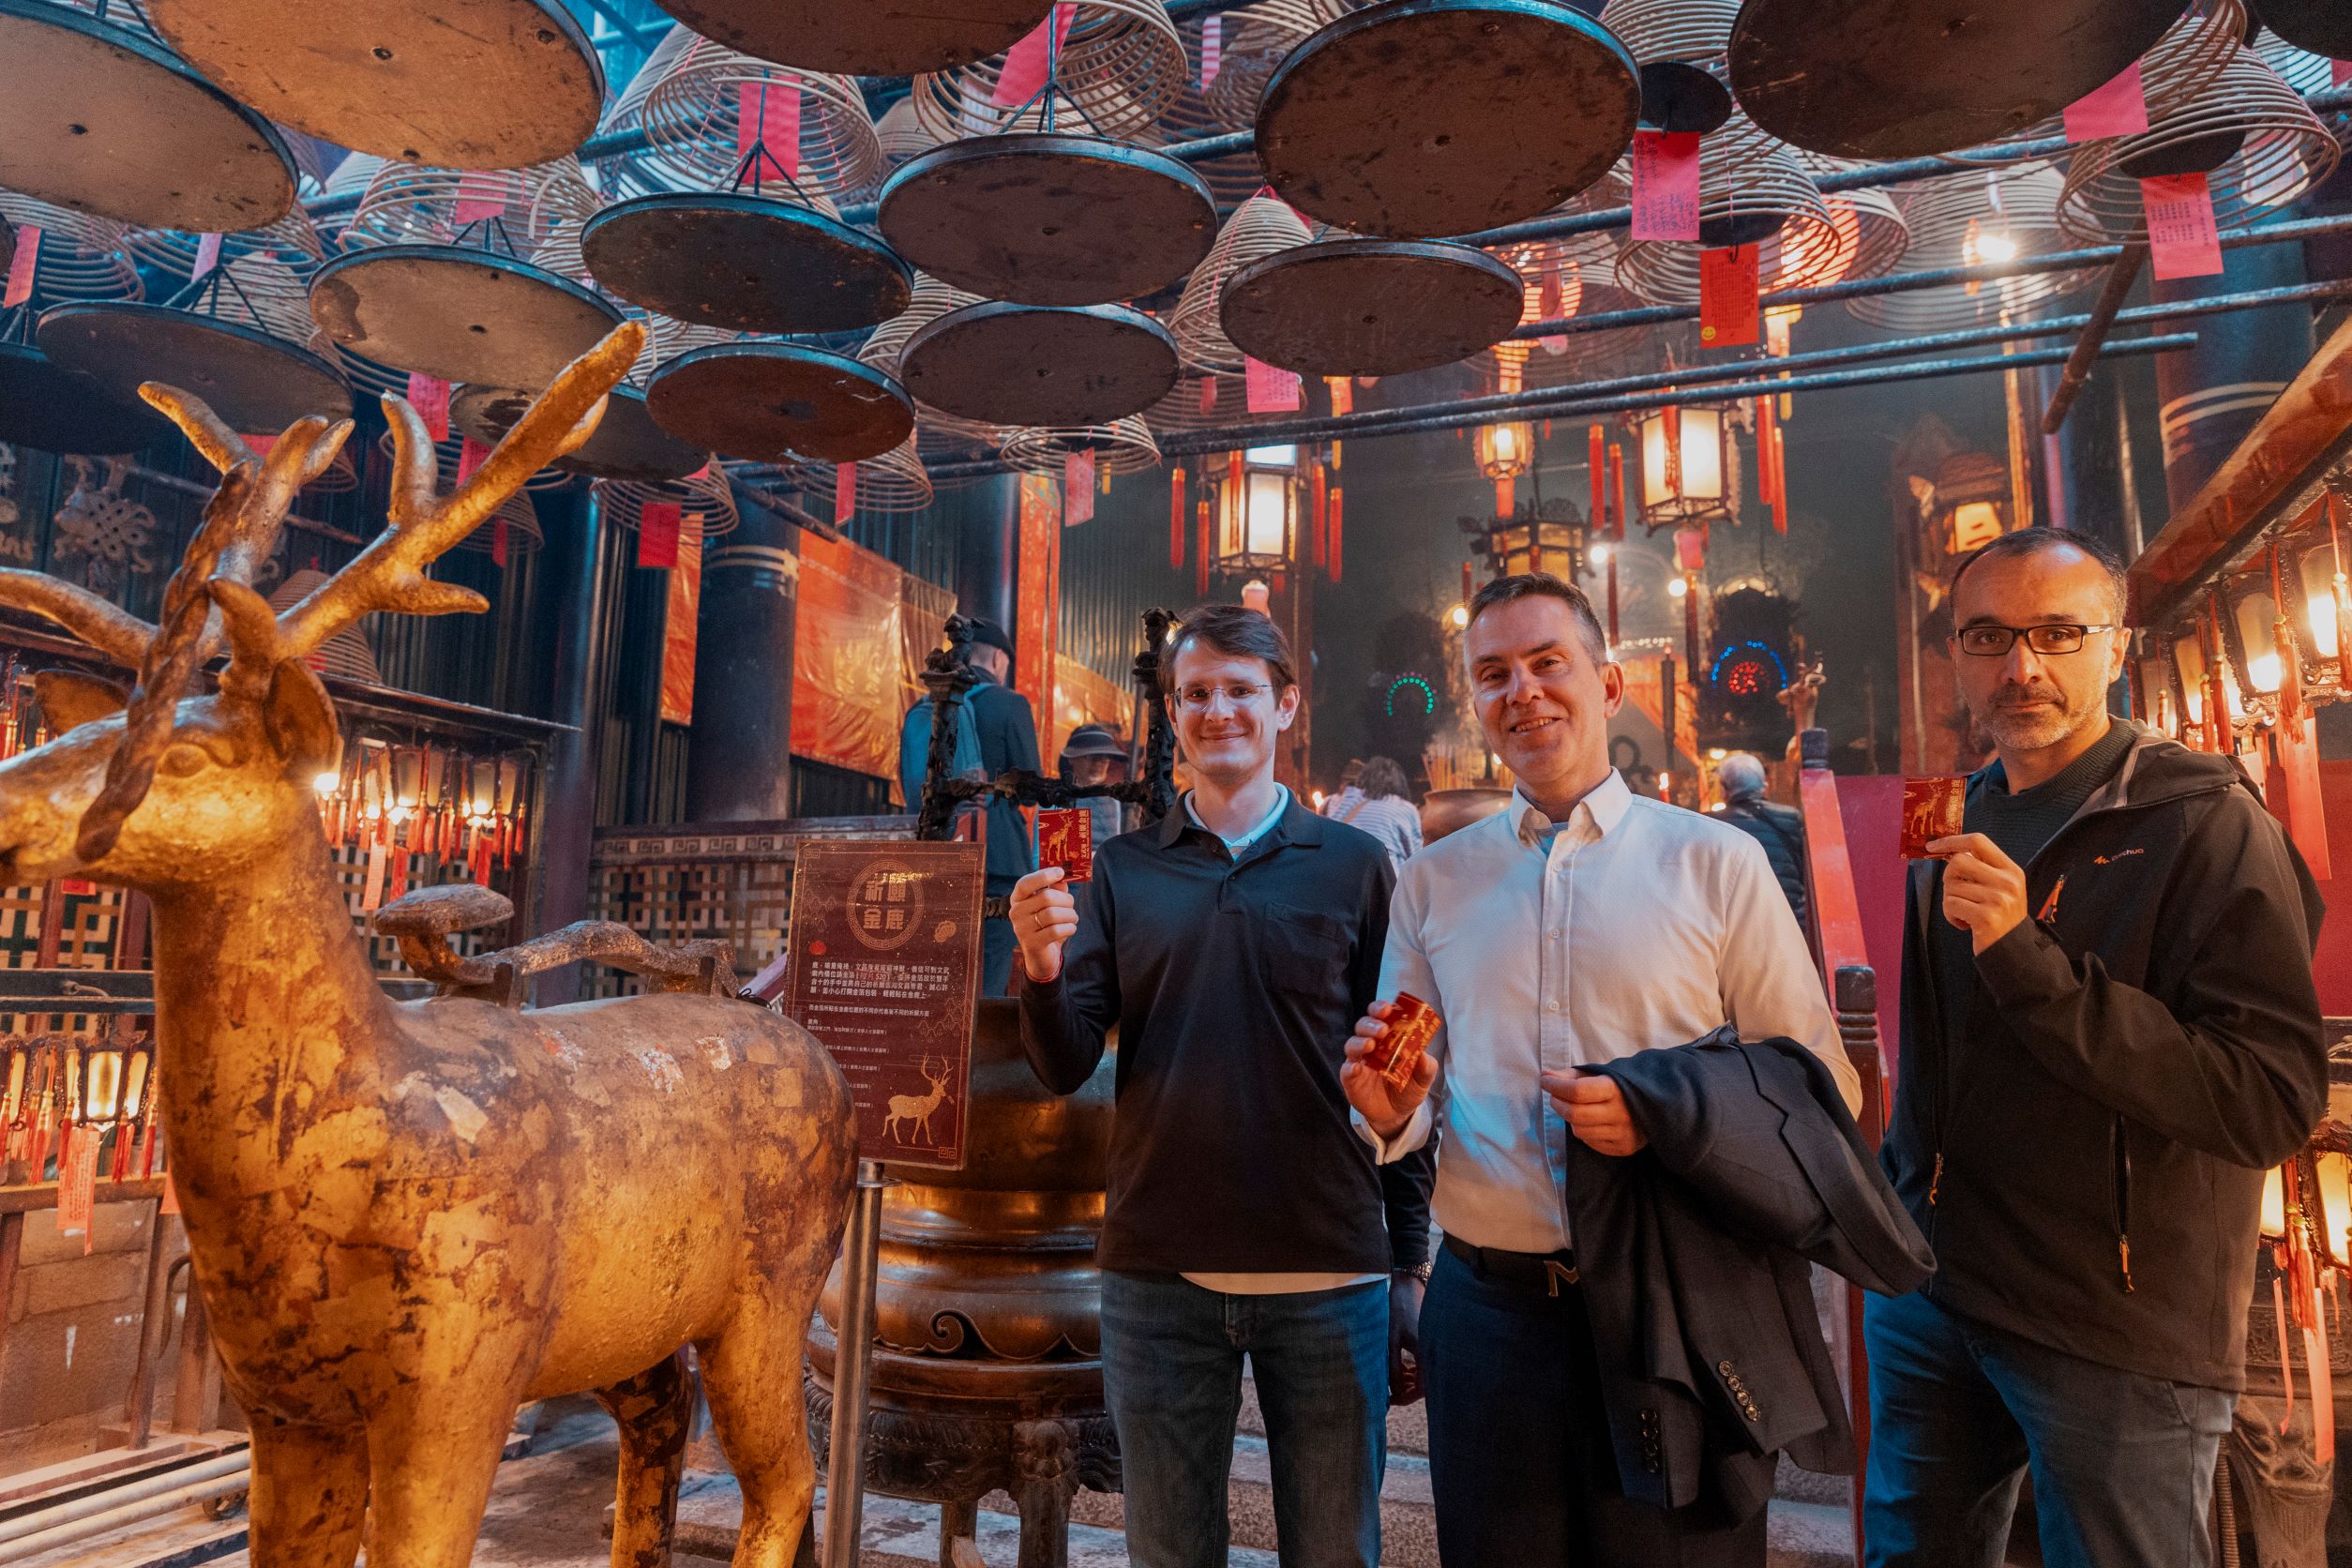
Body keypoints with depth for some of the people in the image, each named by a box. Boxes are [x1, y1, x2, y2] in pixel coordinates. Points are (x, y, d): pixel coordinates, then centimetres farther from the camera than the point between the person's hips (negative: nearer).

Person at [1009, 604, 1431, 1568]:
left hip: (1327, 1272, -1)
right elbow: (1065, 1070, -1)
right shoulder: (1123, 868, 3)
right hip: (1157, 1273, 1)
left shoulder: (1353, 864, 1)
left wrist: (1413, 1261, 4)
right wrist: (1043, 971, -21)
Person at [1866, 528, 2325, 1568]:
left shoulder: (2203, 823, -13)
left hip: (2120, 1334, -6)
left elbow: (2273, 1103, -23)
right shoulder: (1956, 828, 9)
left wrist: (2028, 959, -29)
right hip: (1927, 1292, 6)